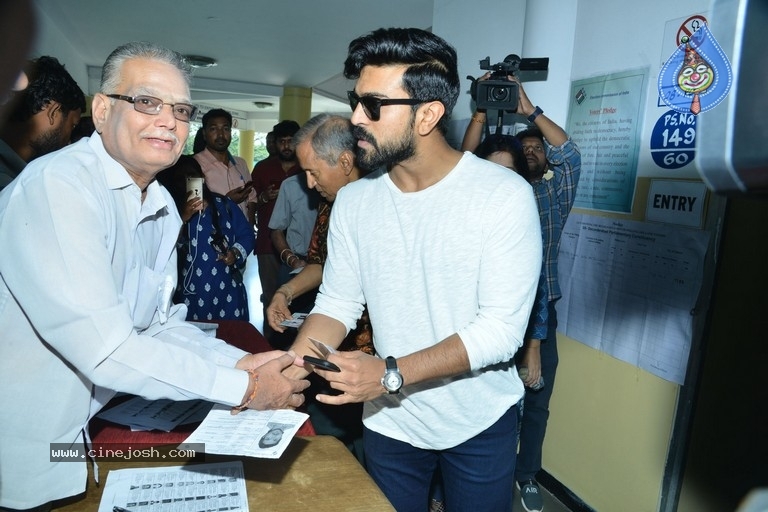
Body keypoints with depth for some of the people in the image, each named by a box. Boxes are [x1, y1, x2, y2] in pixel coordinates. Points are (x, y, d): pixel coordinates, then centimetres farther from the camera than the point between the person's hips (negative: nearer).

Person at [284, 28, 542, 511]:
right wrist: (288, 368, -22)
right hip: (389, 422, 3)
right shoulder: (353, 202, -6)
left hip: (480, 422, -2)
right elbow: (336, 304, -4)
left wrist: (391, 374, -32)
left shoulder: (505, 195, -20)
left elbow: (501, 329, -23)